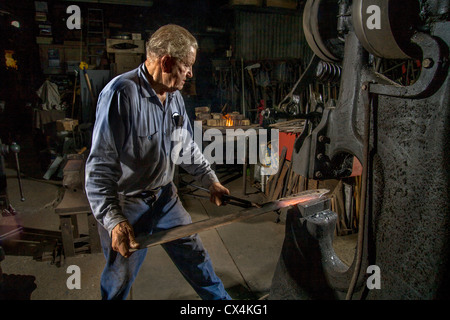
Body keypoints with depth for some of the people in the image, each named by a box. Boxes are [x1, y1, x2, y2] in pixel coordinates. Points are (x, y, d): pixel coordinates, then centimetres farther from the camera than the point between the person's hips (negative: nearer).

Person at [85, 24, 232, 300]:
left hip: (165, 197, 7)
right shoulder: (121, 94, -25)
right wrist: (114, 221, -31)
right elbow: (100, 166, -27)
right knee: (120, 278, 13)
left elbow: (187, 146, 13)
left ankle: (220, 298, 43)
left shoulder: (175, 96, 1)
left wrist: (211, 181, 11)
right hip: (126, 205, -7)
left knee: (194, 254, 21)